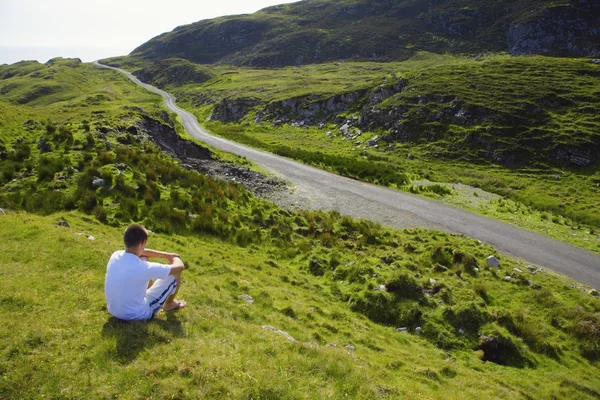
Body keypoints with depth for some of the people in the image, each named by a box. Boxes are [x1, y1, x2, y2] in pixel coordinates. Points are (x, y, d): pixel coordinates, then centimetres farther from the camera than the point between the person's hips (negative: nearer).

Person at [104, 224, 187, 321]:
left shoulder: (115, 255, -12)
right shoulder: (144, 268, -30)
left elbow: (138, 252, 10)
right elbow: (179, 266, -17)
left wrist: (165, 255, 12)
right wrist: (176, 258, 6)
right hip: (137, 315, -6)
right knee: (175, 273, 0)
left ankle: (148, 292, 39)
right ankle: (169, 304, 28)